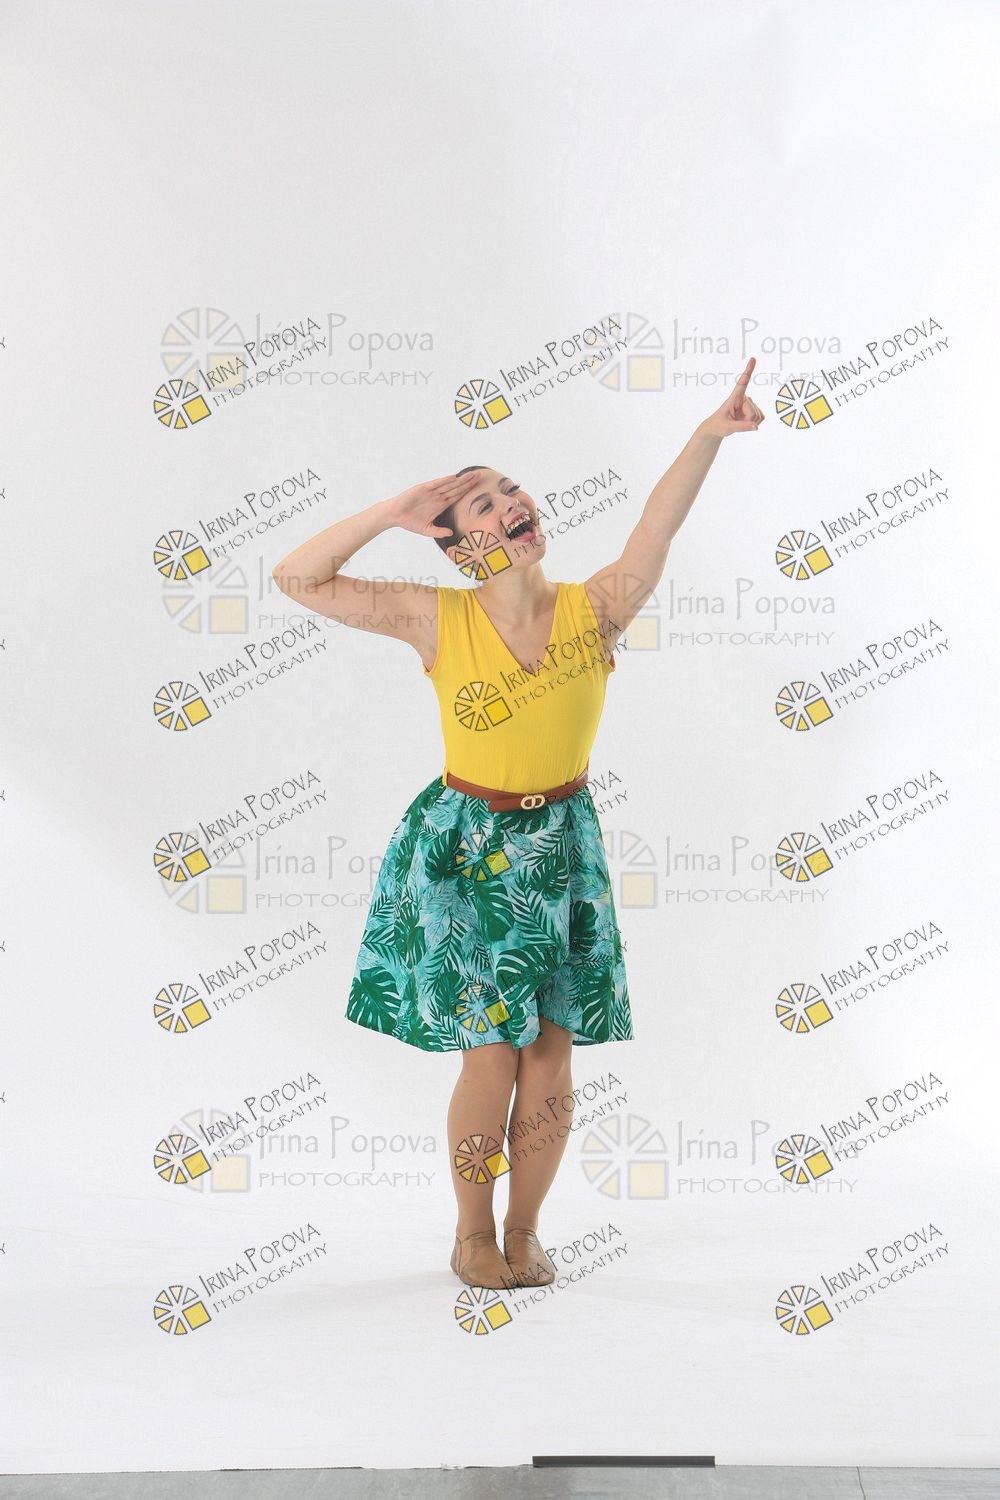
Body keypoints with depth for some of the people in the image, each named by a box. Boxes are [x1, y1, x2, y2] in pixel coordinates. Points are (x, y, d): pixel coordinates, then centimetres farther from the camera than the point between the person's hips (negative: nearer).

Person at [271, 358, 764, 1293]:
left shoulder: (595, 610, -7)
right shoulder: (437, 621, -10)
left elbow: (660, 523, -20)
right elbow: (296, 577, -11)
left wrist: (710, 431, -34)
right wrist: (393, 512, -17)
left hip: (562, 844, 2)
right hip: (465, 847, -2)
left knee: (552, 1055, 6)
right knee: (493, 1055, -1)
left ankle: (524, 1231, 26)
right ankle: (472, 1234, 23)